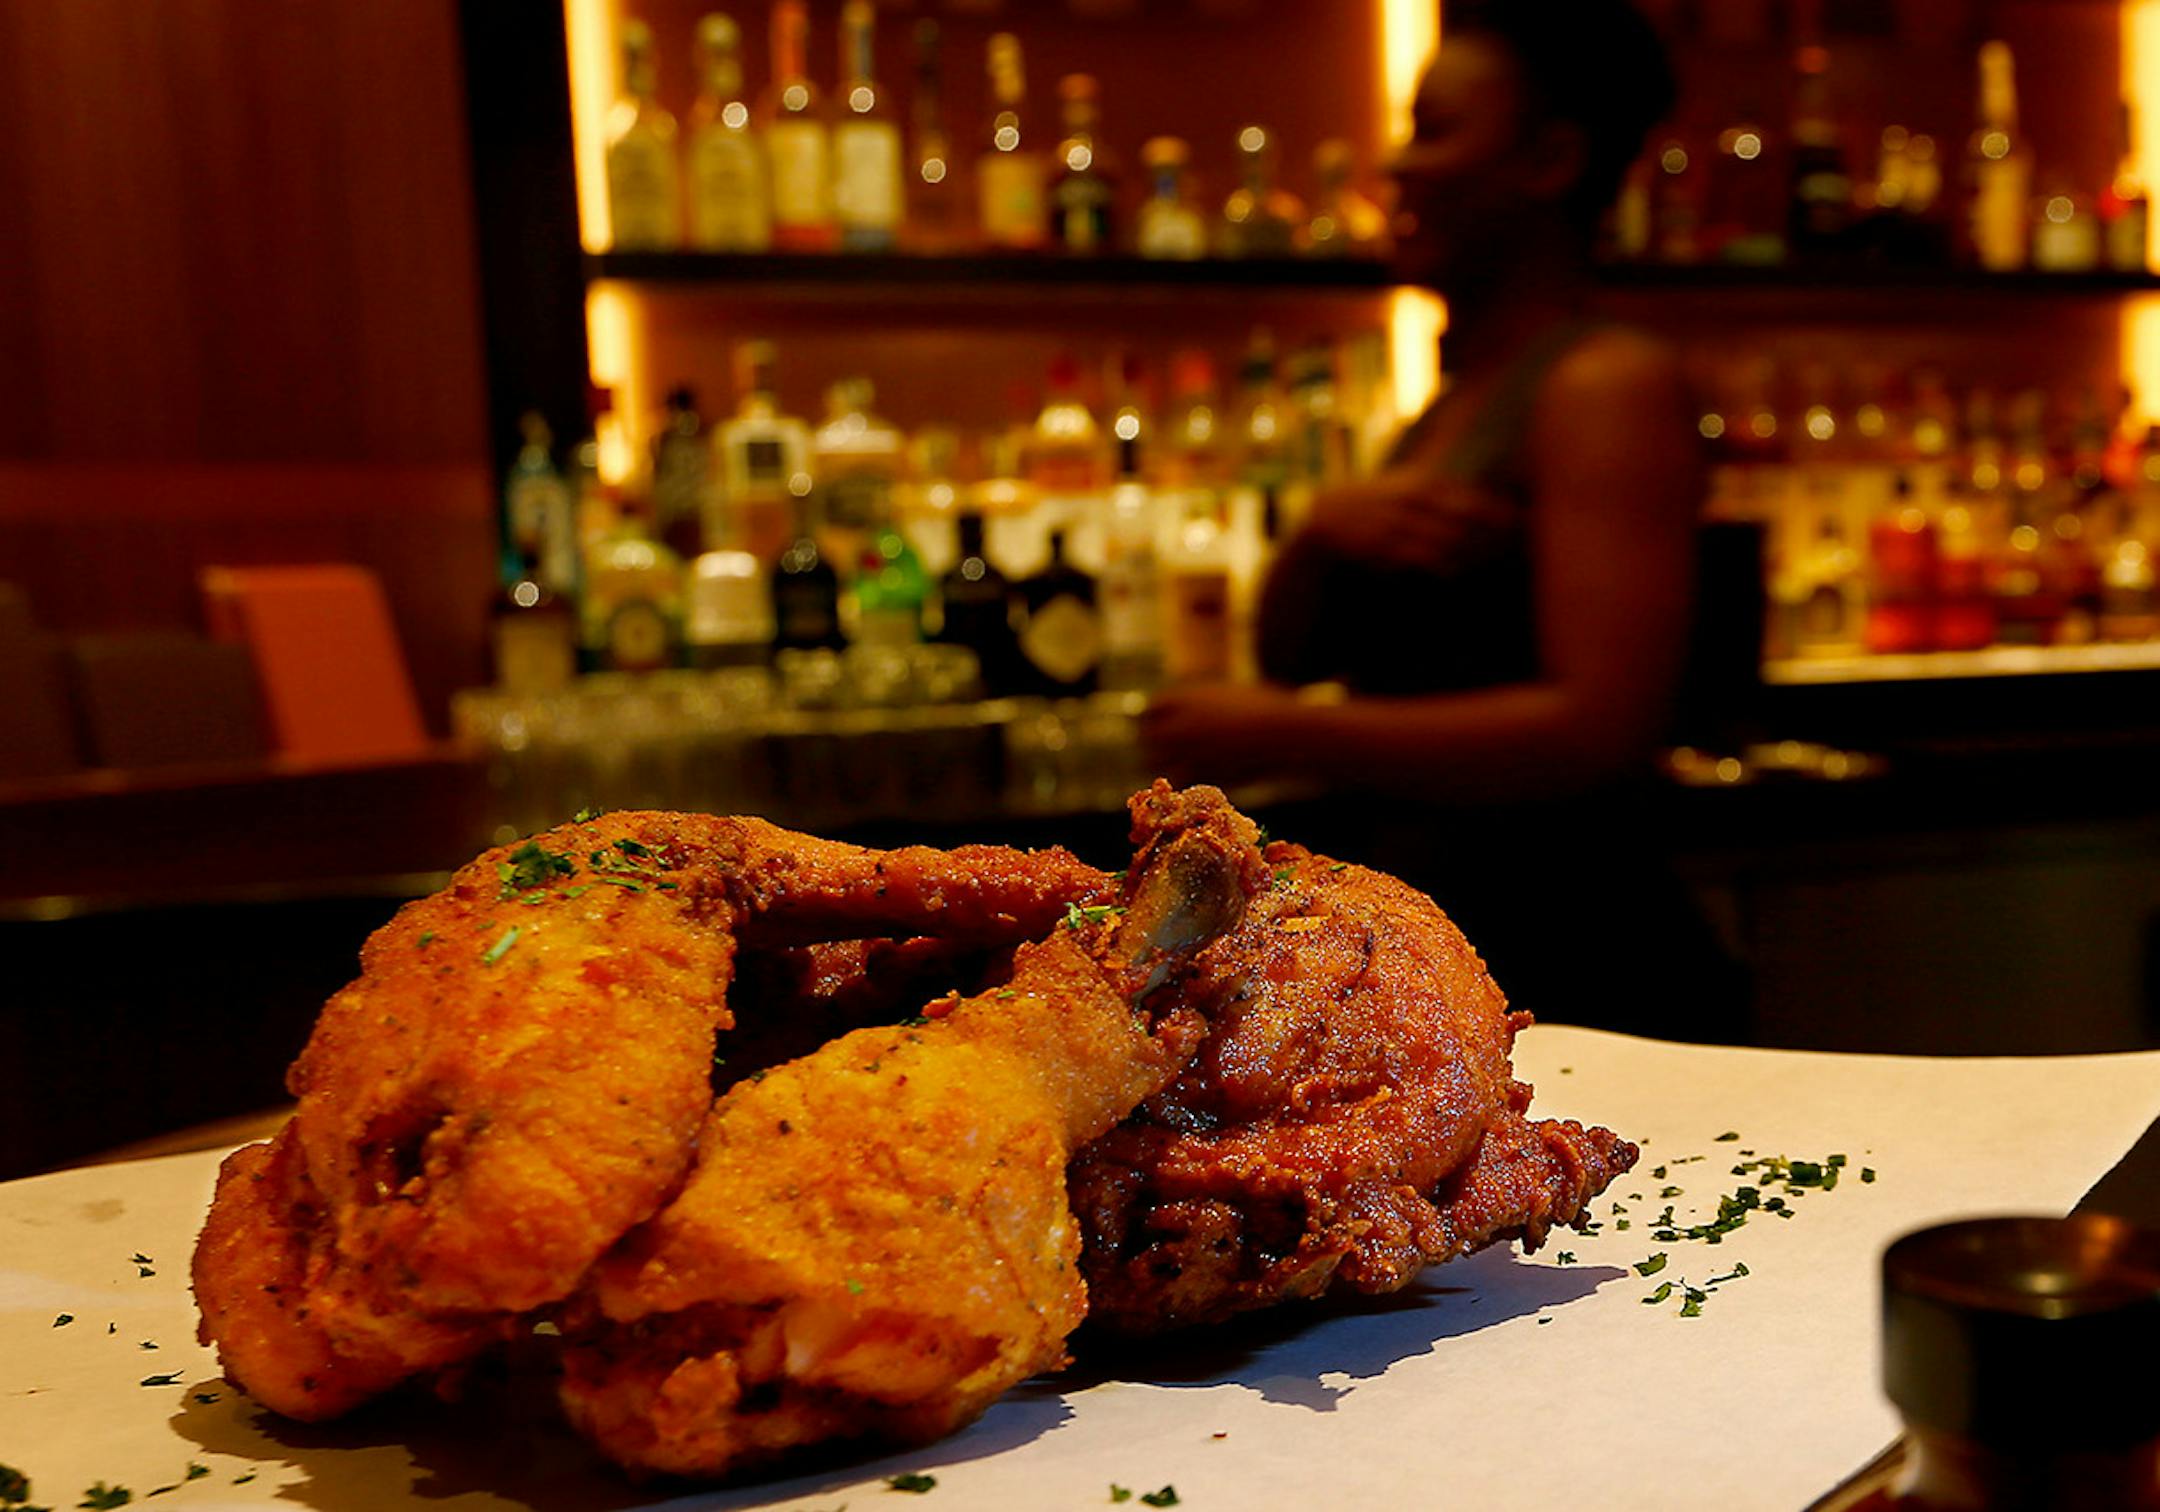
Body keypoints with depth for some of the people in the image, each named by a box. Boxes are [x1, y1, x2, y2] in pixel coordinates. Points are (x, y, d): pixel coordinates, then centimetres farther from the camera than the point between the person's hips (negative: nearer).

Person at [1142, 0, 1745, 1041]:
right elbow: (1288, 655, 13)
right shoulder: (1447, 406, 14)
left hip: (1549, 967, -8)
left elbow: (1600, 728, -24)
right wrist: (1324, 534, -10)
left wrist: (1285, 739, -21)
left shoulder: (1611, 387, -13)